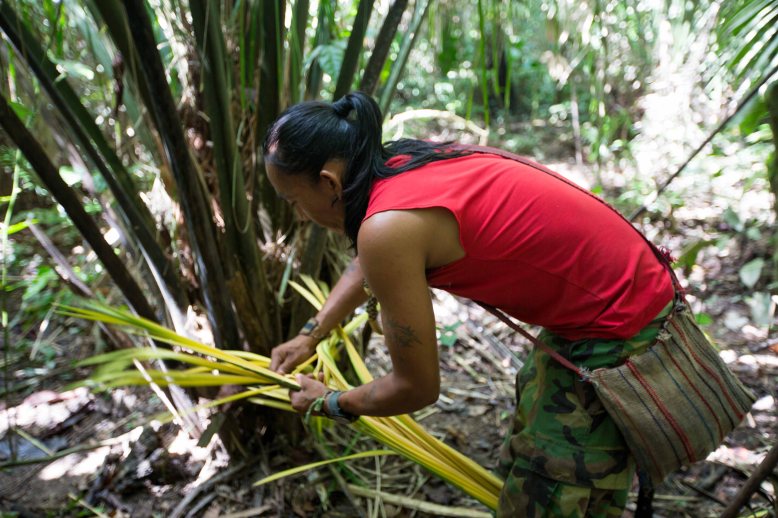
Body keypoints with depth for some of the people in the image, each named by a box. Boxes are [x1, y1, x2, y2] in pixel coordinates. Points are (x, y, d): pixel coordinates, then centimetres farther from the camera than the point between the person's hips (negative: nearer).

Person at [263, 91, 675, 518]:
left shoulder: (387, 226, -28)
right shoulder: (407, 163, -1)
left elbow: (417, 387, -16)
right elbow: (369, 264, 22)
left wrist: (330, 404, 2)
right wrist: (310, 334, 22)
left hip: (616, 338, -9)